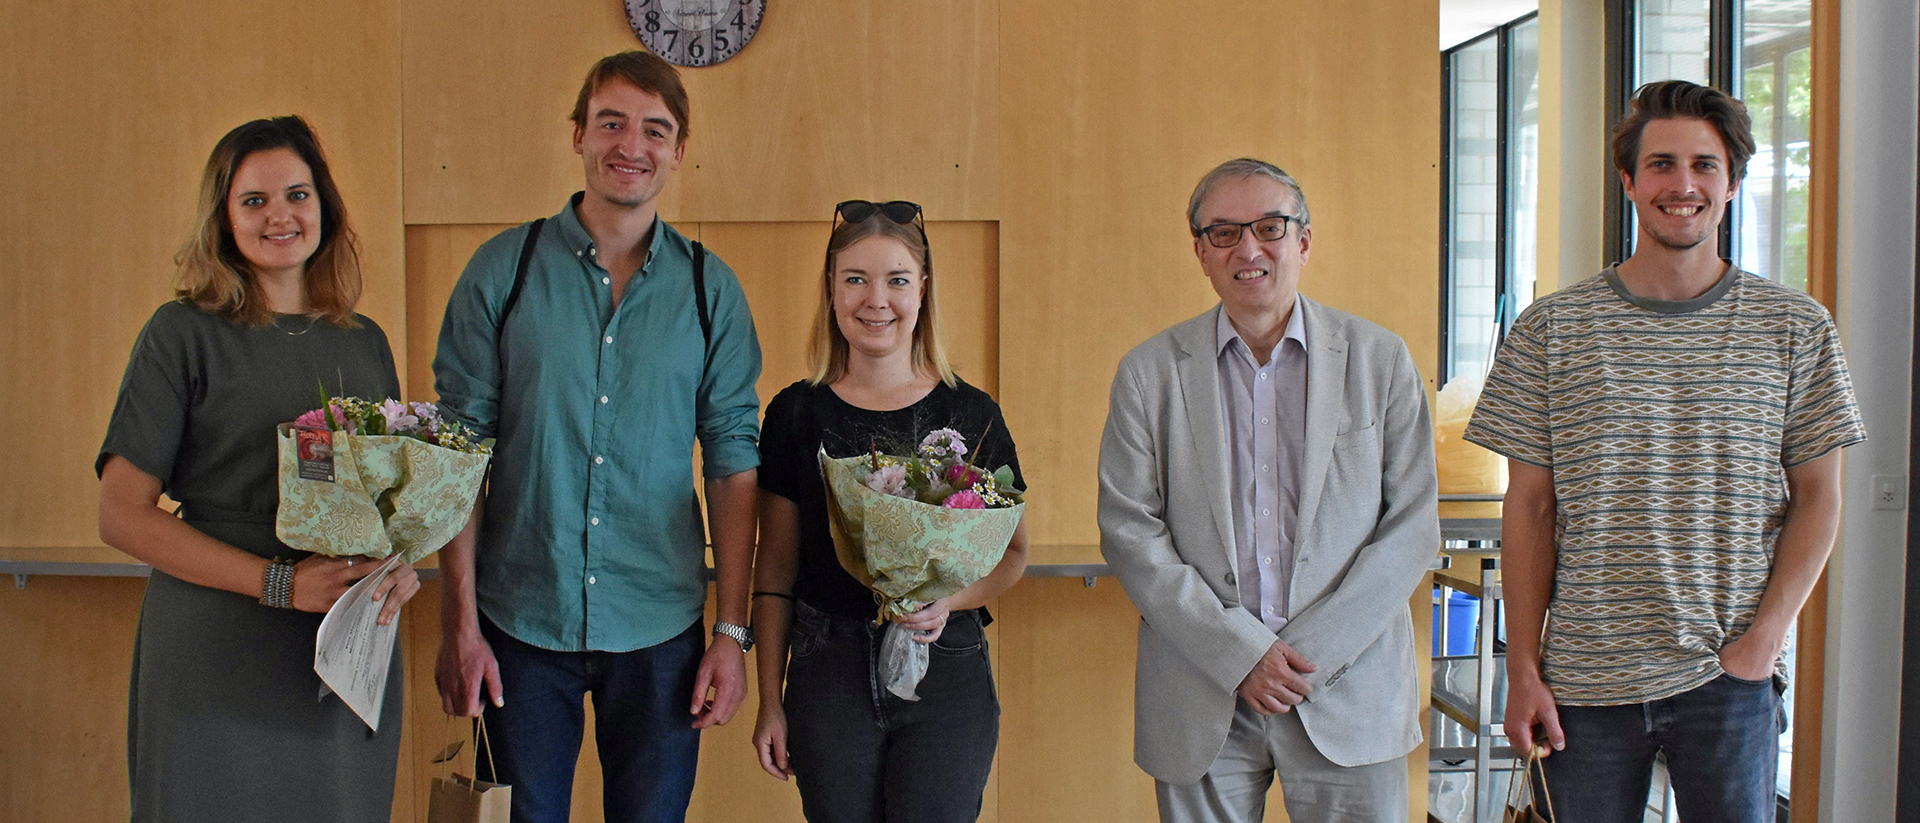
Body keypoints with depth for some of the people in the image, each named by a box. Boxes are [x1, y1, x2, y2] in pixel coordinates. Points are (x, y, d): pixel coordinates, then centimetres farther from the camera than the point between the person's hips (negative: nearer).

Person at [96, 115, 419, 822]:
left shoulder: (365, 343, 11)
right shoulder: (184, 334, -3)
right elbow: (121, 515, -9)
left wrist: (403, 565, -4)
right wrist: (281, 583, -18)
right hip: (216, 664, -4)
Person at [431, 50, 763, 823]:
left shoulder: (710, 287, 1)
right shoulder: (503, 269, -2)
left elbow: (734, 462, 1)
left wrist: (732, 631, -3)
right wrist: (459, 621, -6)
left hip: (659, 629, 1)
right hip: (520, 620, 0)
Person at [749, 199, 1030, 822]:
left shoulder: (972, 413, 1)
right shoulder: (797, 413, 2)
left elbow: (1013, 550, 6)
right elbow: (776, 567, 5)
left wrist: (950, 601, -14)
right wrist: (770, 701, 3)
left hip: (947, 674, 0)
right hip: (828, 673, 0)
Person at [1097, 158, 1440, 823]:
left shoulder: (1380, 360, 3)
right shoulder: (1148, 373, 3)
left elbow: (1412, 525, 0)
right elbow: (1129, 532, -2)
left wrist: (1311, 651, -9)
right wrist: (1239, 653, -11)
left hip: (1348, 688, 0)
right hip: (1202, 704, 0)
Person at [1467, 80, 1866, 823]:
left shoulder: (1796, 329, 4)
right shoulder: (1552, 330, 1)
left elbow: (1817, 499, 7)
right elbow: (1529, 510, 2)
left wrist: (1764, 637, -6)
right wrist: (1523, 670, -2)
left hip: (1730, 677, 1)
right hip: (1584, 678, 0)